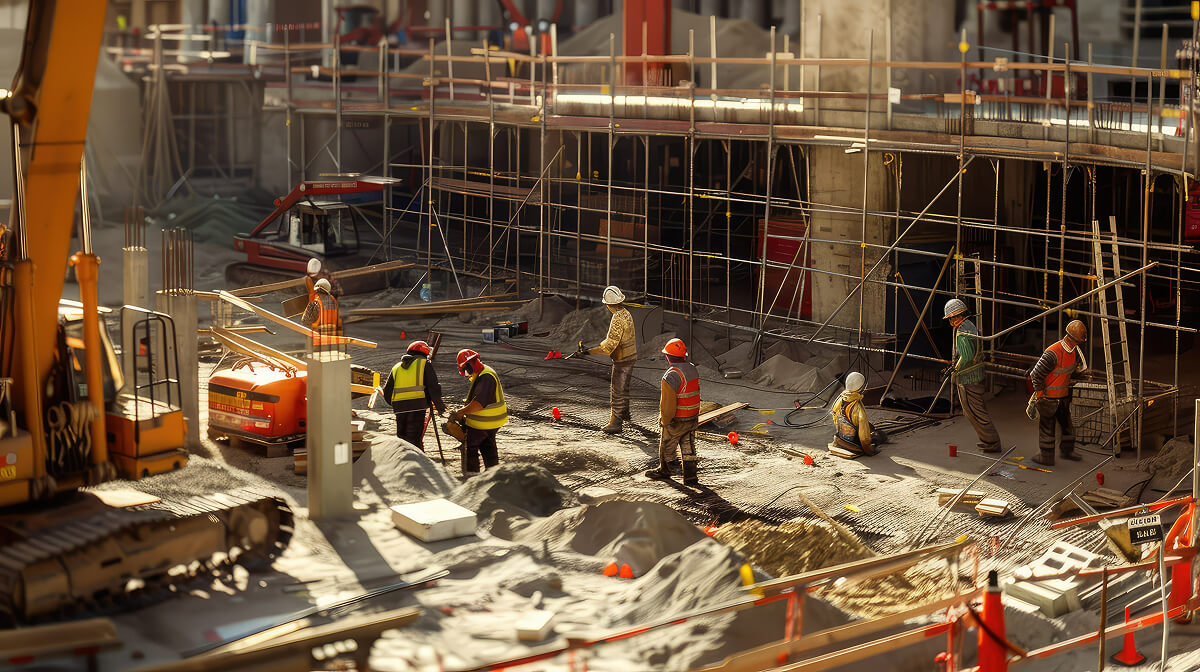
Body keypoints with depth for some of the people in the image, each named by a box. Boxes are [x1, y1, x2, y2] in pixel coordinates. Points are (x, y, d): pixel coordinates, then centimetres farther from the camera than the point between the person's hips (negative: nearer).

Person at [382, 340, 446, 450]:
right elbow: (434, 389, 2)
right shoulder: (424, 364, 8)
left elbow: (387, 393, 22)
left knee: (401, 438, 13)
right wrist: (440, 407, 14)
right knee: (415, 441, -6)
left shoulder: (396, 367, 21)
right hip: (417, 407, -4)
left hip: (399, 408, 4)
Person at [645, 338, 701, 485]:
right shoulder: (693, 369, -1)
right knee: (688, 448, 14)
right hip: (693, 418, 7)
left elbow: (667, 403, -23)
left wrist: (665, 421, -11)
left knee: (666, 446, 16)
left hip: (676, 420, -7)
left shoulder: (671, 376, -26)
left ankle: (664, 470, 34)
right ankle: (690, 477, 16)